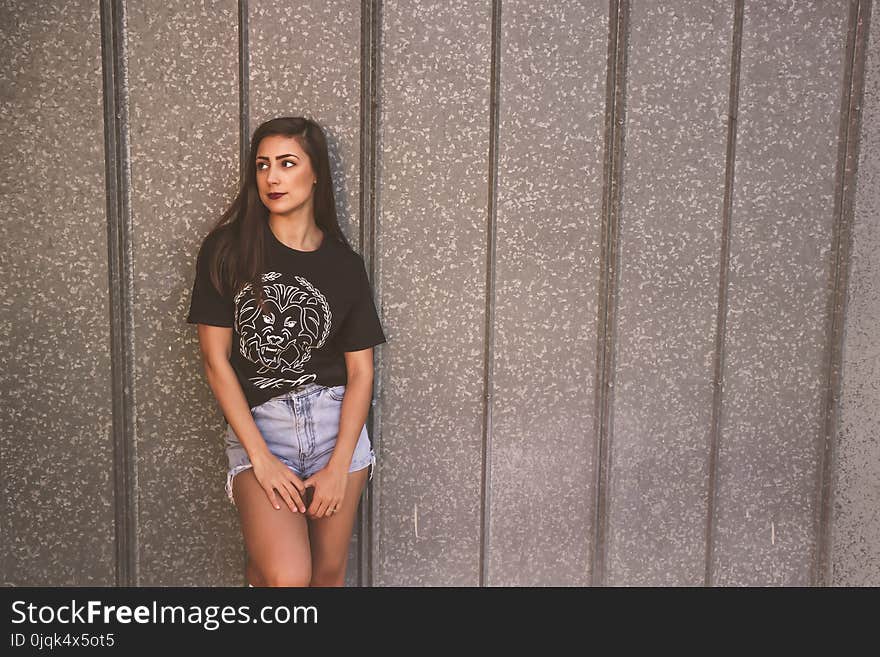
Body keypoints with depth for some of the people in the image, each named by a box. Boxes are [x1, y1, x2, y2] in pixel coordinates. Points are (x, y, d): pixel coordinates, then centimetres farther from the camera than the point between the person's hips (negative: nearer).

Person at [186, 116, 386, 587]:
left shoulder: (343, 264, 4)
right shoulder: (226, 251, -1)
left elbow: (361, 372, 2)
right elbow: (216, 360, -3)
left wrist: (339, 466, -8)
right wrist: (261, 458, -10)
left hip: (336, 422, 2)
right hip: (257, 425, -2)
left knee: (328, 570, 6)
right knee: (287, 578, -16)